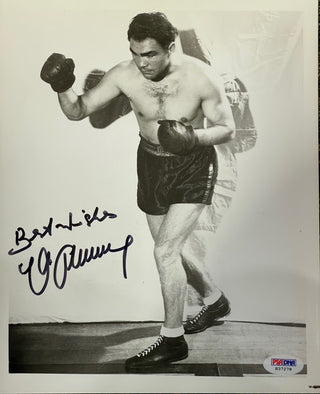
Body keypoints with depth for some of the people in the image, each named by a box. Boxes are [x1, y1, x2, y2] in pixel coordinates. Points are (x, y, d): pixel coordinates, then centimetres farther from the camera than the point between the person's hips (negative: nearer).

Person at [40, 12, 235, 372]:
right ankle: (215, 300, 44)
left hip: (193, 167, -4)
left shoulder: (201, 77, -20)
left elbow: (227, 129, -10)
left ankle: (172, 341, 9)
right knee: (172, 247, 17)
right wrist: (62, 86, -30)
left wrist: (193, 136, -29)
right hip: (150, 164, 5)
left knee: (165, 251, -14)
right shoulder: (124, 75, -13)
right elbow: (77, 111, -10)